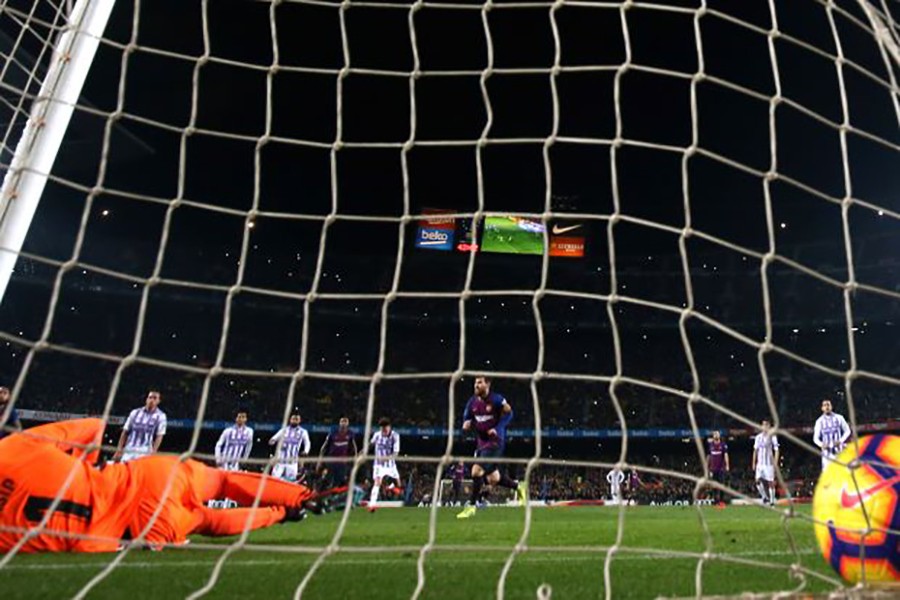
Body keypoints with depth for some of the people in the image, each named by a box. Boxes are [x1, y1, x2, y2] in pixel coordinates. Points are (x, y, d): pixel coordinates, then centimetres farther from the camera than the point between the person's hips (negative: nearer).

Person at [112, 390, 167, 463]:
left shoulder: (160, 416, 1)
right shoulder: (135, 413, 10)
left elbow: (159, 436, -2)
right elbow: (125, 432, 11)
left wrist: (153, 453, -13)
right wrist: (119, 450, 4)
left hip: (144, 453, -3)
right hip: (128, 451, 4)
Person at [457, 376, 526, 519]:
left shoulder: (496, 399, -13)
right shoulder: (472, 402, 4)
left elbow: (508, 413, -7)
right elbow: (467, 418, 14)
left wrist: (497, 429, -18)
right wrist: (467, 424, -10)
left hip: (495, 442, -7)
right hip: (481, 442, 7)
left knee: (476, 471, -18)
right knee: (493, 479, 12)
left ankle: (471, 506, -6)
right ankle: (518, 487, 37)